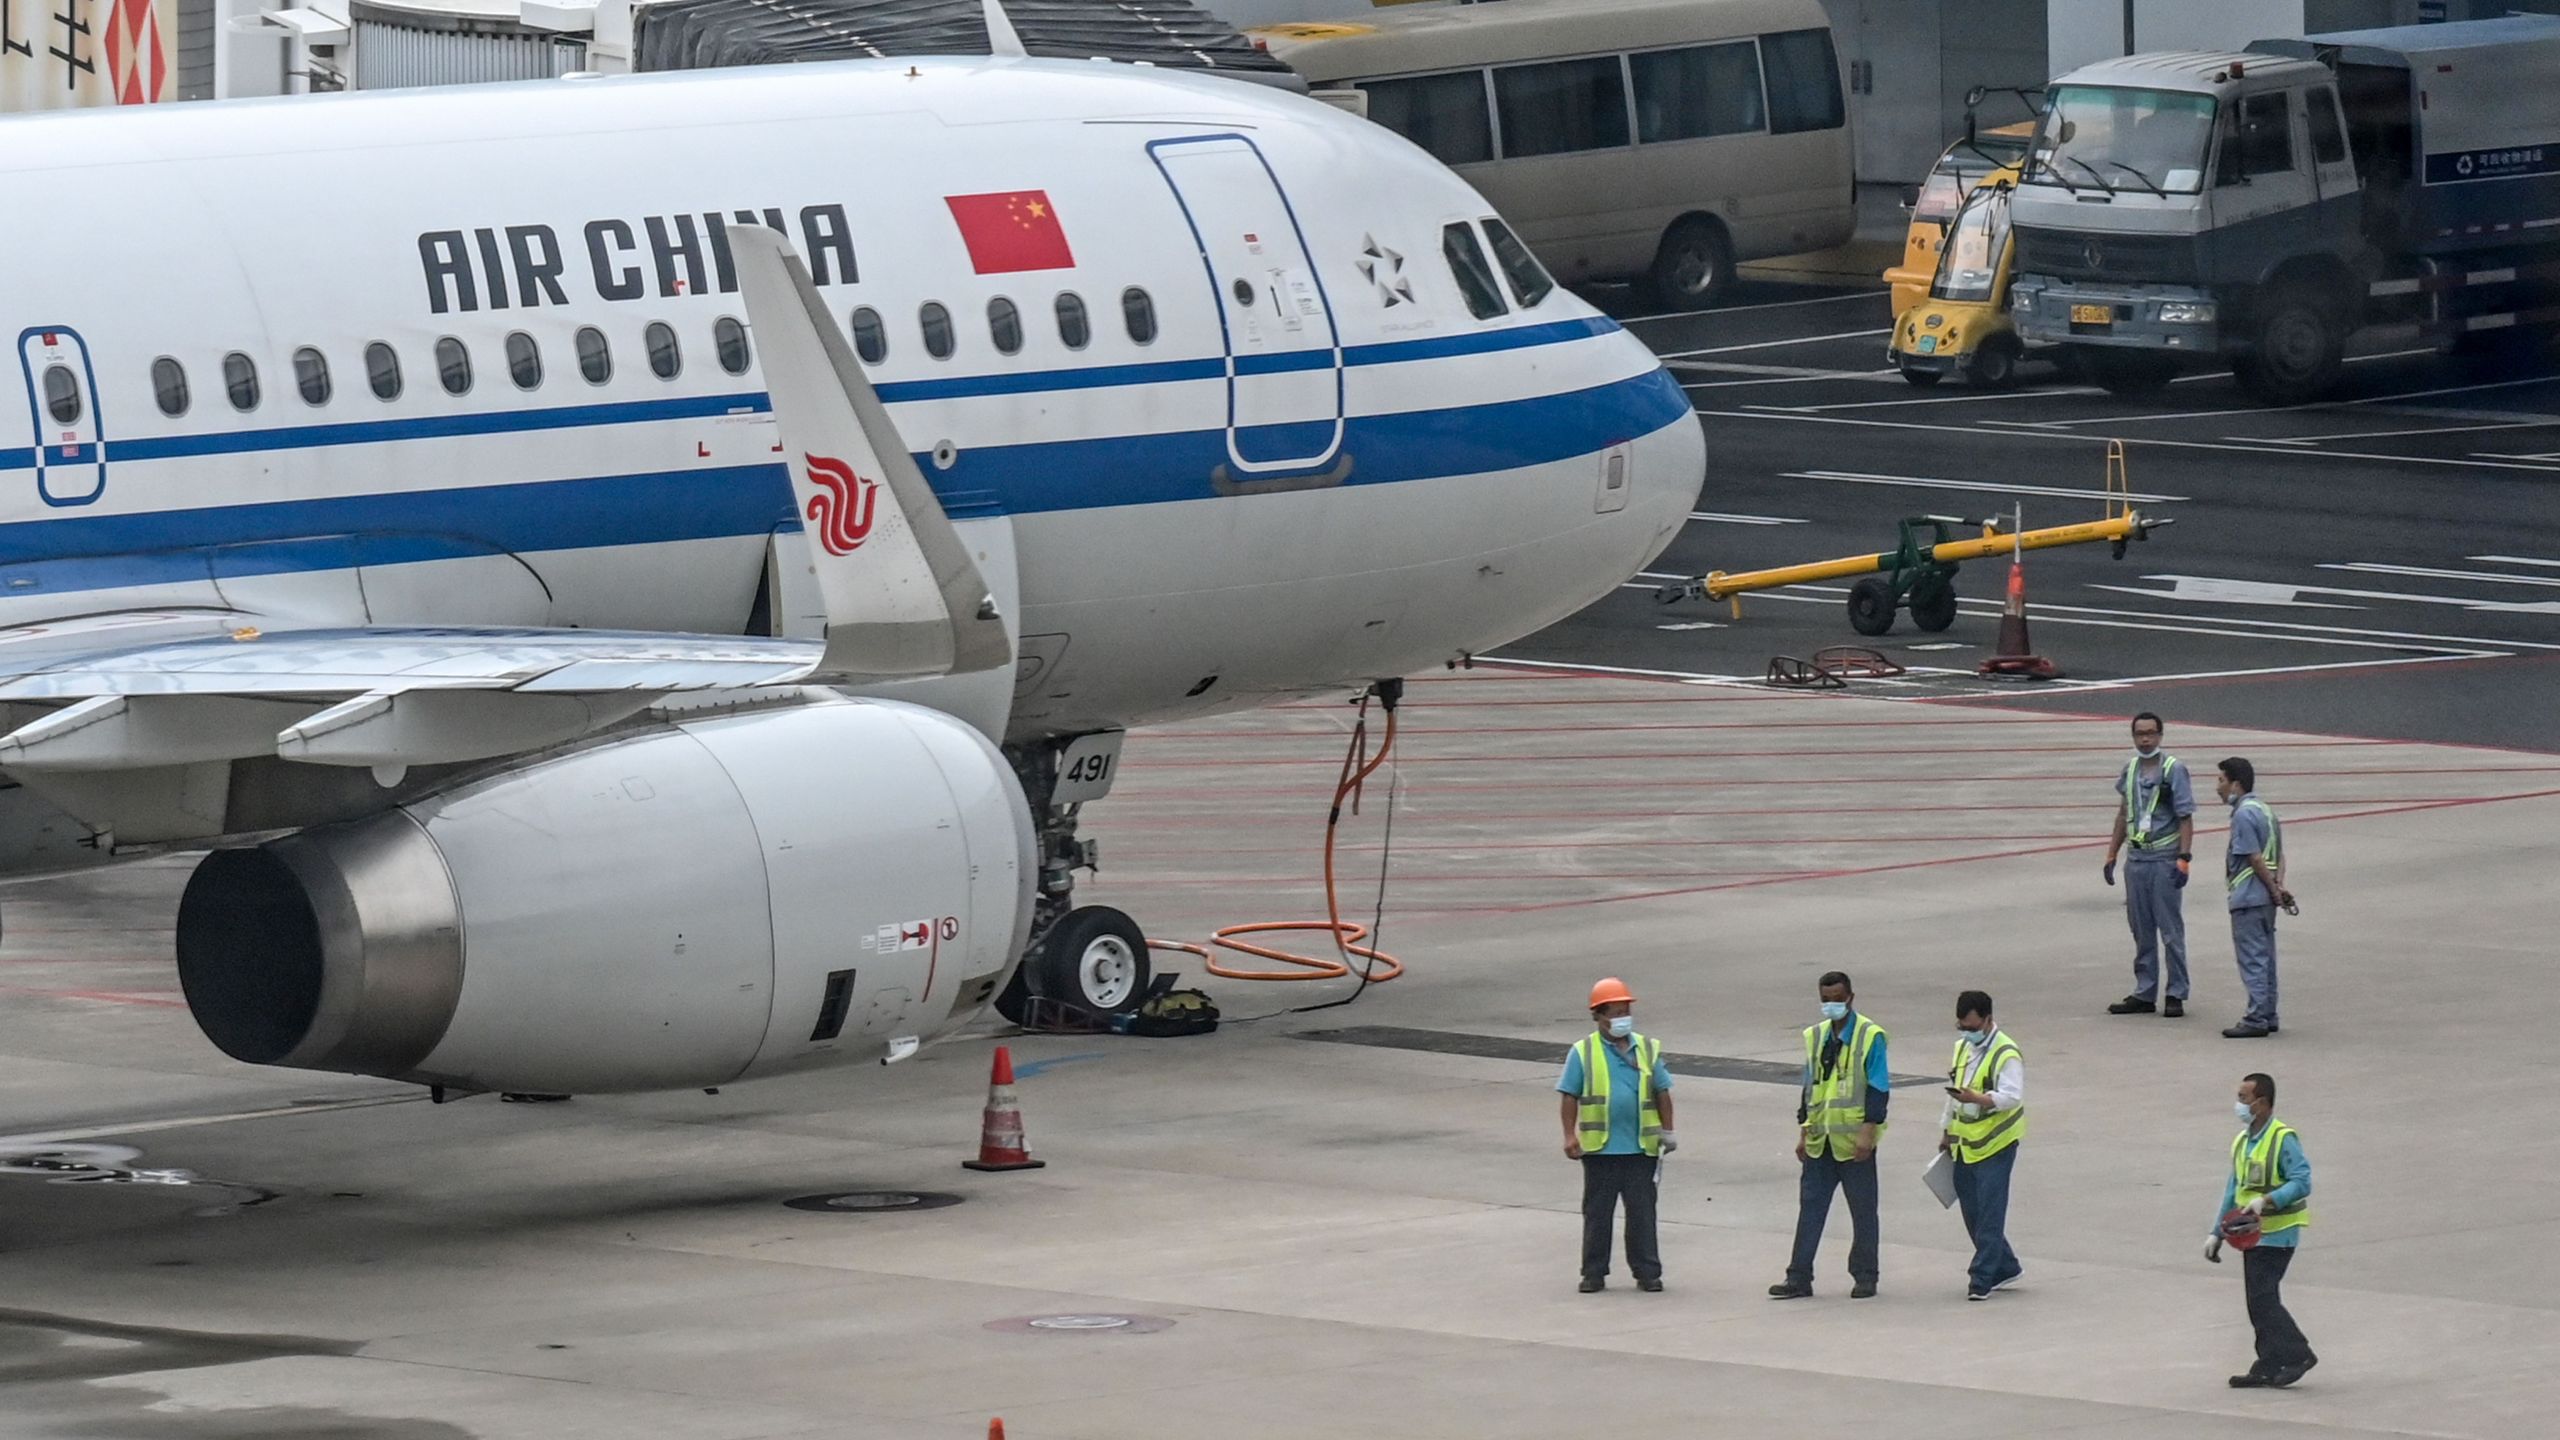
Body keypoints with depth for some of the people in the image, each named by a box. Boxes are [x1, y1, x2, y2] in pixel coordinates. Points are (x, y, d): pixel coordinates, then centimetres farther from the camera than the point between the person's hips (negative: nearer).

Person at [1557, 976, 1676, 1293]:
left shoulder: (1648, 1050, 7)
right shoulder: (1583, 1053, 0)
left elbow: (1662, 1093, 12)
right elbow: (1570, 1097, 0)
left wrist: (1667, 1131, 8)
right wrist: (1570, 1136, -7)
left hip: (1641, 1148, 1)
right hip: (1600, 1148, -1)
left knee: (1642, 1213, 4)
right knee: (1597, 1213, 5)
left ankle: (1647, 1272, 9)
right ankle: (1594, 1273, 12)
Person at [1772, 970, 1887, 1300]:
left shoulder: (1870, 1037, -6)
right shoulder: (1816, 1037, 11)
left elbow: (1879, 1088, -9)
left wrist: (1868, 1132, -16)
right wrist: (1804, 1131, 13)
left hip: (1855, 1140, -5)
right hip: (1820, 1140, 5)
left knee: (1862, 1210, 3)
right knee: (1810, 1207, 4)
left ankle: (1864, 1277, 12)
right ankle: (1799, 1278, 6)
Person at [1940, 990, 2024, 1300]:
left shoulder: (2005, 1054, -14)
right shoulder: (1962, 1048, 13)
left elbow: (2012, 1097, -24)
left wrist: (1978, 1099, -40)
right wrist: (1947, 1131, 26)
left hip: (1995, 1145, -8)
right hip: (1965, 1144, 8)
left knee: (1989, 1214, -8)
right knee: (1971, 1210, 12)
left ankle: (1982, 1279, -7)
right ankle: (2005, 1266, 25)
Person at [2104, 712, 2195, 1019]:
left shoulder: (2173, 770, -6)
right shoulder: (2130, 769, 11)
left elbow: (2185, 818, -9)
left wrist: (2183, 859, -17)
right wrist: (2111, 855, 18)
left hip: (2165, 859, -6)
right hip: (2136, 858, 6)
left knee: (2171, 930, -3)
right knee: (2142, 931, 11)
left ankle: (2176, 995, 2)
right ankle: (2144, 995, 18)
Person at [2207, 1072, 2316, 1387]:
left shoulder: (2283, 1140, -13)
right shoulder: (2241, 1142, 13)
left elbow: (2301, 1182, -21)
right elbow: (2233, 1191, 19)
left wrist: (2266, 1201, -33)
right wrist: (2217, 1233, 16)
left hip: (2276, 1233, -8)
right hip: (2251, 1233, 8)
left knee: (2262, 1296, -14)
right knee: (2259, 1302, 8)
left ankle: (2296, 1356, -6)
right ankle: (2269, 1368, 13)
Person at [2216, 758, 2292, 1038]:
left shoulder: (2243, 815, -15)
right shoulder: (2265, 810, 15)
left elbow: (2256, 859, -17)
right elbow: (2279, 855, 13)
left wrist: (2274, 890, -9)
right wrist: (2278, 886, 2)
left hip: (2248, 899, -9)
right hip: (2266, 899, 9)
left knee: (2252, 961, -6)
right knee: (2265, 959, 14)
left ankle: (2256, 1020, -6)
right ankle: (2268, 1016, 18)